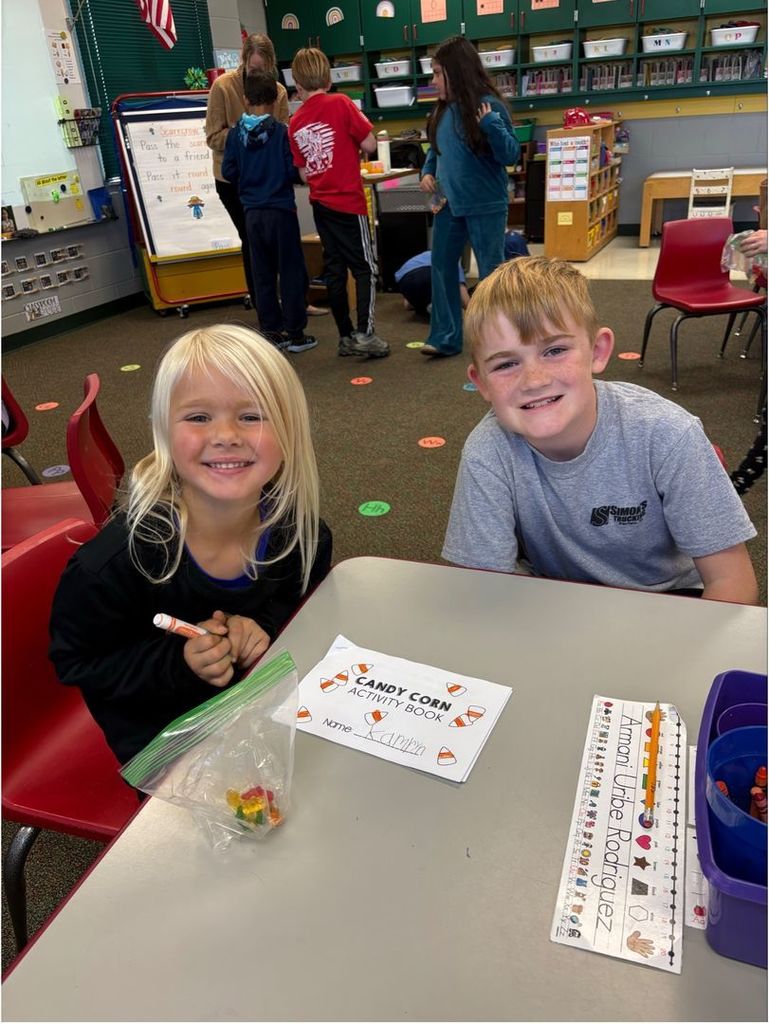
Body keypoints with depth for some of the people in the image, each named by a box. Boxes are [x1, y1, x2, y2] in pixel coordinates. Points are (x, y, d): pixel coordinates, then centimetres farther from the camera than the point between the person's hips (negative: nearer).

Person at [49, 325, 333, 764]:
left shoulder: (297, 523, -16)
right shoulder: (118, 561, -27)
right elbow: (76, 664, -13)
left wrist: (263, 624, -19)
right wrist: (180, 662, -28)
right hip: (161, 738, -3)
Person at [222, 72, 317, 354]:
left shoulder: (235, 134, 0)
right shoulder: (281, 132, -9)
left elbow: (228, 171, 3)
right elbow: (293, 171, -11)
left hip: (252, 212, 4)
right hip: (281, 210, -4)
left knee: (262, 274, 10)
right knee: (291, 271, 3)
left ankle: (271, 331, 14)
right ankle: (294, 333, 4)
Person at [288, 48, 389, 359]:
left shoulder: (295, 123, 6)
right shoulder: (340, 103, -8)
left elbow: (303, 173, 9)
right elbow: (370, 144, -8)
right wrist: (361, 121, 10)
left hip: (320, 203, 5)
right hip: (348, 201, -5)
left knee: (334, 269, 10)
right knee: (365, 267, 1)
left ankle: (346, 336, 14)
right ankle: (364, 333, -9)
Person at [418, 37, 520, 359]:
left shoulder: (489, 105, -13)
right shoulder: (443, 108, 5)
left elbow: (512, 155, -14)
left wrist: (492, 125, -28)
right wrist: (427, 171, 2)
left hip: (485, 206, -7)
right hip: (448, 204, 7)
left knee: (491, 273, 3)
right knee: (442, 268, 10)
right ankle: (445, 337, 20)